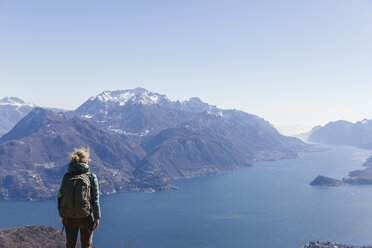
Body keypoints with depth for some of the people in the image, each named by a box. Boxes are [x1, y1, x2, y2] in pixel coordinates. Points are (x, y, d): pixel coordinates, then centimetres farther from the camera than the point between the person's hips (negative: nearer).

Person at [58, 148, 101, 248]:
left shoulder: (67, 176, -1)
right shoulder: (91, 176, -9)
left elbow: (60, 197, 3)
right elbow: (95, 199, -8)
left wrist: (62, 215, 13)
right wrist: (97, 217, 0)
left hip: (68, 217, 3)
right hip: (85, 217, -3)